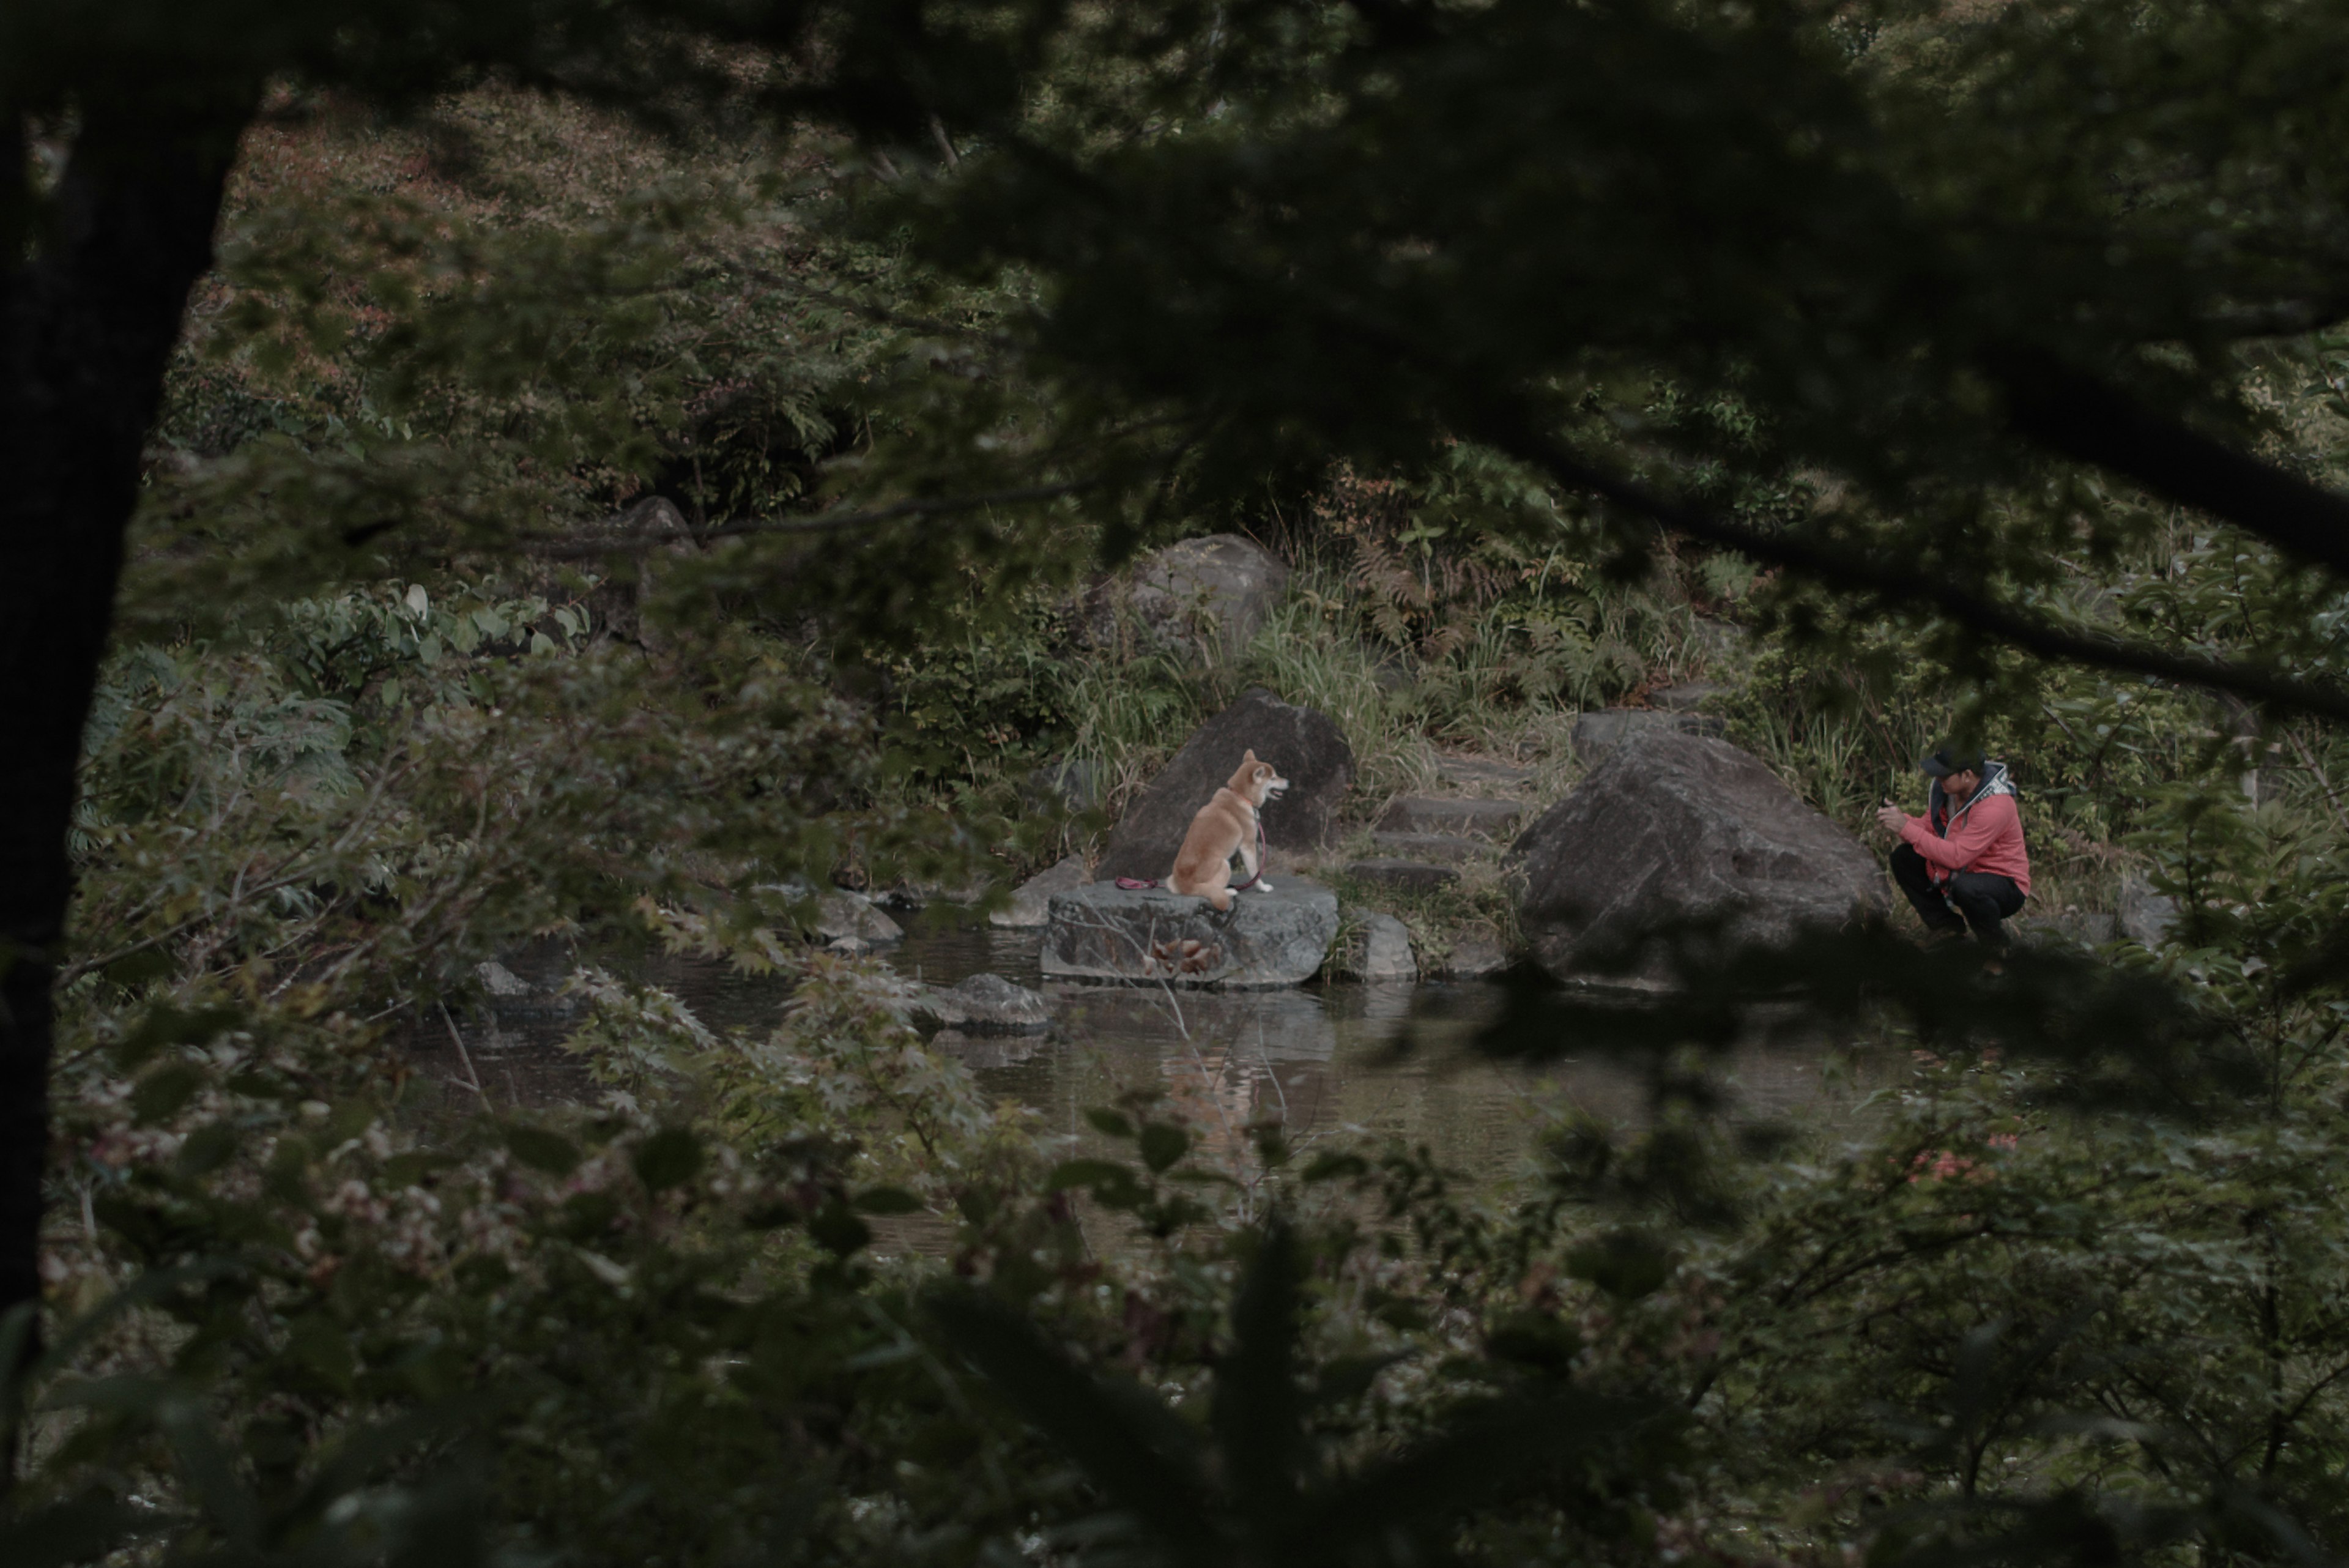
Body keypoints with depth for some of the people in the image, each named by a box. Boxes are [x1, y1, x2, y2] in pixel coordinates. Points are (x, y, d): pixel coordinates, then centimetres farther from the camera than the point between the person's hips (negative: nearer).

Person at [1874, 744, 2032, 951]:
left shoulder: (1995, 806, -30)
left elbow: (1956, 857, -33)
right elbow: (1929, 826, 3)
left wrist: (1907, 829, -31)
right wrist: (1902, 819, -19)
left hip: (2006, 885, -8)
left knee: (1965, 887, -40)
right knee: (1902, 858, -3)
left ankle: (1995, 945, -9)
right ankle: (1946, 927, 9)